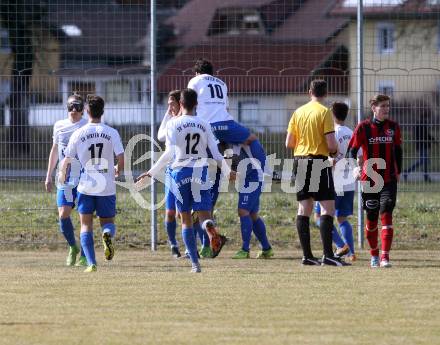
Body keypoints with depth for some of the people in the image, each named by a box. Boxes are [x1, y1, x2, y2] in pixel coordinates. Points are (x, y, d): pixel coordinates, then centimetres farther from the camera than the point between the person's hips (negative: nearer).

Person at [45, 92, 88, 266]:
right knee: (63, 215, -6)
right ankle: (72, 247, 18)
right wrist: (48, 177, 21)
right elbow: (55, 150, 21)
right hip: (65, 179, 3)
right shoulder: (59, 126, 10)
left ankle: (84, 255, 7)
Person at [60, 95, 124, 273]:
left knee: (86, 225, 7)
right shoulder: (112, 133, -3)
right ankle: (107, 234, -22)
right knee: (107, 221, 15)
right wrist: (117, 170, 17)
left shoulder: (78, 134, -3)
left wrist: (62, 174, 24)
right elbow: (121, 159, -6)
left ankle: (91, 263, -6)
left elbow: (67, 160, 2)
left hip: (86, 187, -1)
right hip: (107, 188, 1)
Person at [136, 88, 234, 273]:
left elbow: (169, 154, -13)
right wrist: (228, 171, 21)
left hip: (180, 172, -1)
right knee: (204, 214, 0)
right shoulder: (204, 125, 6)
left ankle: (195, 263, 5)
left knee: (186, 219, 8)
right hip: (200, 173, 1)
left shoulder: (173, 124, -2)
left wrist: (151, 172, -8)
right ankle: (209, 226, -40)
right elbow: (216, 155, 5)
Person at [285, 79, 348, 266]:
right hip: (319, 161, -6)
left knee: (304, 207, 8)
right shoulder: (324, 112, -8)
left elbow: (289, 143, 10)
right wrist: (335, 151, 8)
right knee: (328, 207, -7)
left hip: (300, 161, 6)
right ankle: (328, 255, -16)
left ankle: (307, 255, 6)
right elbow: (331, 143, -14)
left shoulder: (298, 112, 9)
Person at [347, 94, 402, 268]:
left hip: (389, 180, 1)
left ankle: (385, 257, -18)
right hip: (369, 179, -1)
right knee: (372, 218, 8)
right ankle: (374, 255, 27)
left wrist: (398, 172, 18)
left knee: (386, 214, -14)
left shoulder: (393, 127, 4)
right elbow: (352, 150, -2)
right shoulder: (363, 127, -3)